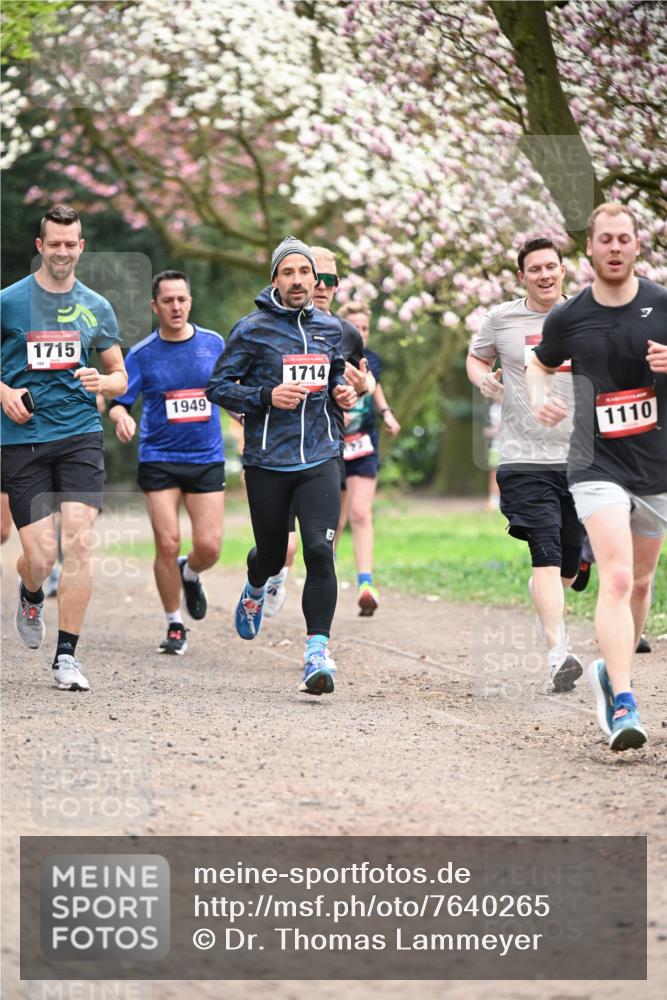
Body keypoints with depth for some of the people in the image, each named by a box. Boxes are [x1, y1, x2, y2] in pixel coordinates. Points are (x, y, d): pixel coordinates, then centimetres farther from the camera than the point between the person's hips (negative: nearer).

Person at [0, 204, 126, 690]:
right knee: (40, 556, -6)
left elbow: (120, 376, 17)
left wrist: (102, 382, -5)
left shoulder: (97, 308, 9)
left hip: (80, 435, 2)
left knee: (78, 541, -14)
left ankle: (67, 656, -6)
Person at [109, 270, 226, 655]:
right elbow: (118, 403, -4)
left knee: (209, 547, -7)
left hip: (207, 459, 1)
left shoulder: (213, 343, 3)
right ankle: (175, 626, 10)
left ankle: (190, 575, 31)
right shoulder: (142, 354, -3)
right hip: (159, 460, -1)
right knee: (168, 543, -8)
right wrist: (122, 418, -25)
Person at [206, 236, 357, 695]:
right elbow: (219, 386, -3)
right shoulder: (253, 329, -4)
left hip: (320, 459, 2)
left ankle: (317, 651, -15)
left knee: (320, 551, -15)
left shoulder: (330, 328, 9)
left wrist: (342, 390, 5)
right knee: (272, 554, 12)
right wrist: (267, 396, -17)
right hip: (267, 462, -2)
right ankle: (255, 590, 50)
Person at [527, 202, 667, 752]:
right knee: (616, 577, -19)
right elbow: (540, 365, 18)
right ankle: (623, 705, -25)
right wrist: (540, 397, -3)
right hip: (597, 465, -2)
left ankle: (612, 671, 40)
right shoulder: (568, 318, -1)